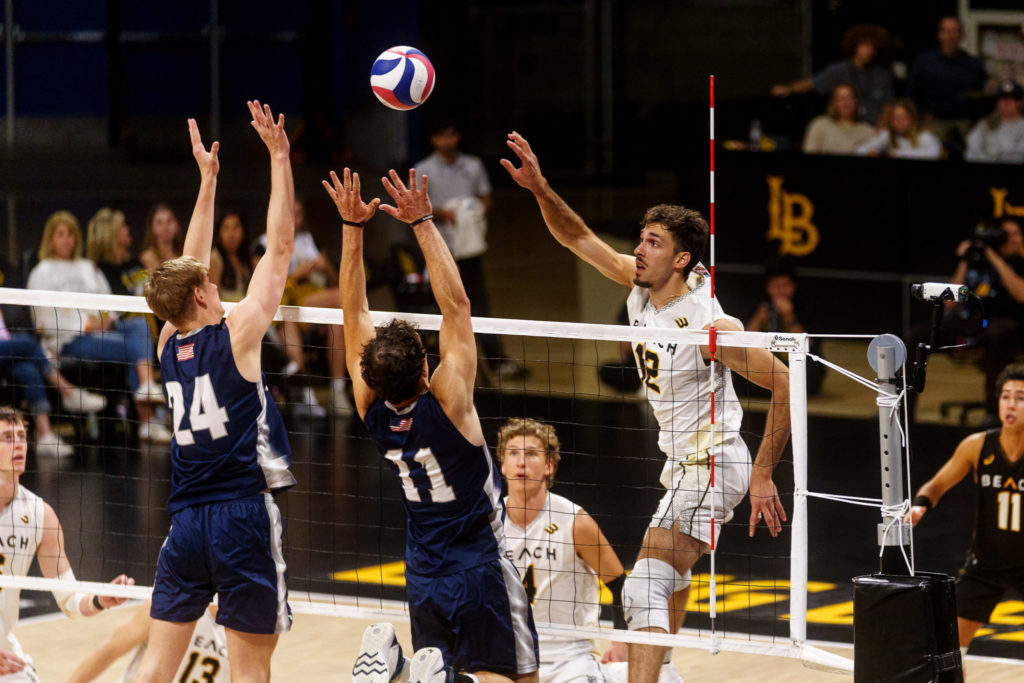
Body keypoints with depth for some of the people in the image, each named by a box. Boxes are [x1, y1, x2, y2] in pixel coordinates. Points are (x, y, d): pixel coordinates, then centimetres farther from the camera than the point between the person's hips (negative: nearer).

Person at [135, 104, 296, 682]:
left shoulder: (170, 346, 8)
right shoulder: (236, 335, -7)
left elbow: (190, 266, 21)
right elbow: (280, 249, -4)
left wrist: (208, 178, 26)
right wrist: (279, 157, 1)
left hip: (186, 523, 6)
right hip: (244, 515, -6)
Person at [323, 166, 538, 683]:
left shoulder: (373, 413, -8)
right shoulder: (446, 404, -21)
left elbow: (355, 313, -5)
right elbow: (456, 305, -22)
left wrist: (353, 227, -9)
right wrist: (422, 224, -23)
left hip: (424, 576, 5)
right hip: (479, 571, -5)